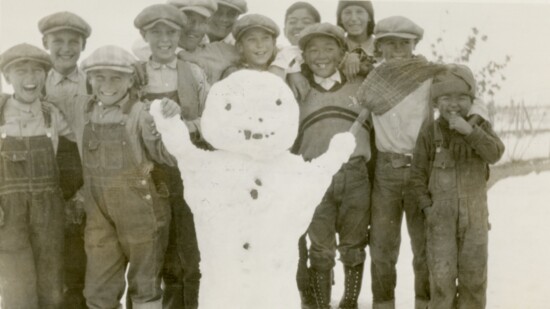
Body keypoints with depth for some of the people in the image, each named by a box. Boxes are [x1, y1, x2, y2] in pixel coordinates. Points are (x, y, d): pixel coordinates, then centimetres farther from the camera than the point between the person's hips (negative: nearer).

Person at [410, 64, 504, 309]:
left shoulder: (480, 127, 0)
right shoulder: (430, 131, -4)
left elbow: (495, 154, -18)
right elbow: (418, 173, 1)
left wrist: (469, 131, -28)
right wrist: (427, 206, -6)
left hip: (474, 214, 2)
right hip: (441, 215, -1)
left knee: (474, 272, 11)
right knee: (442, 274, -1)